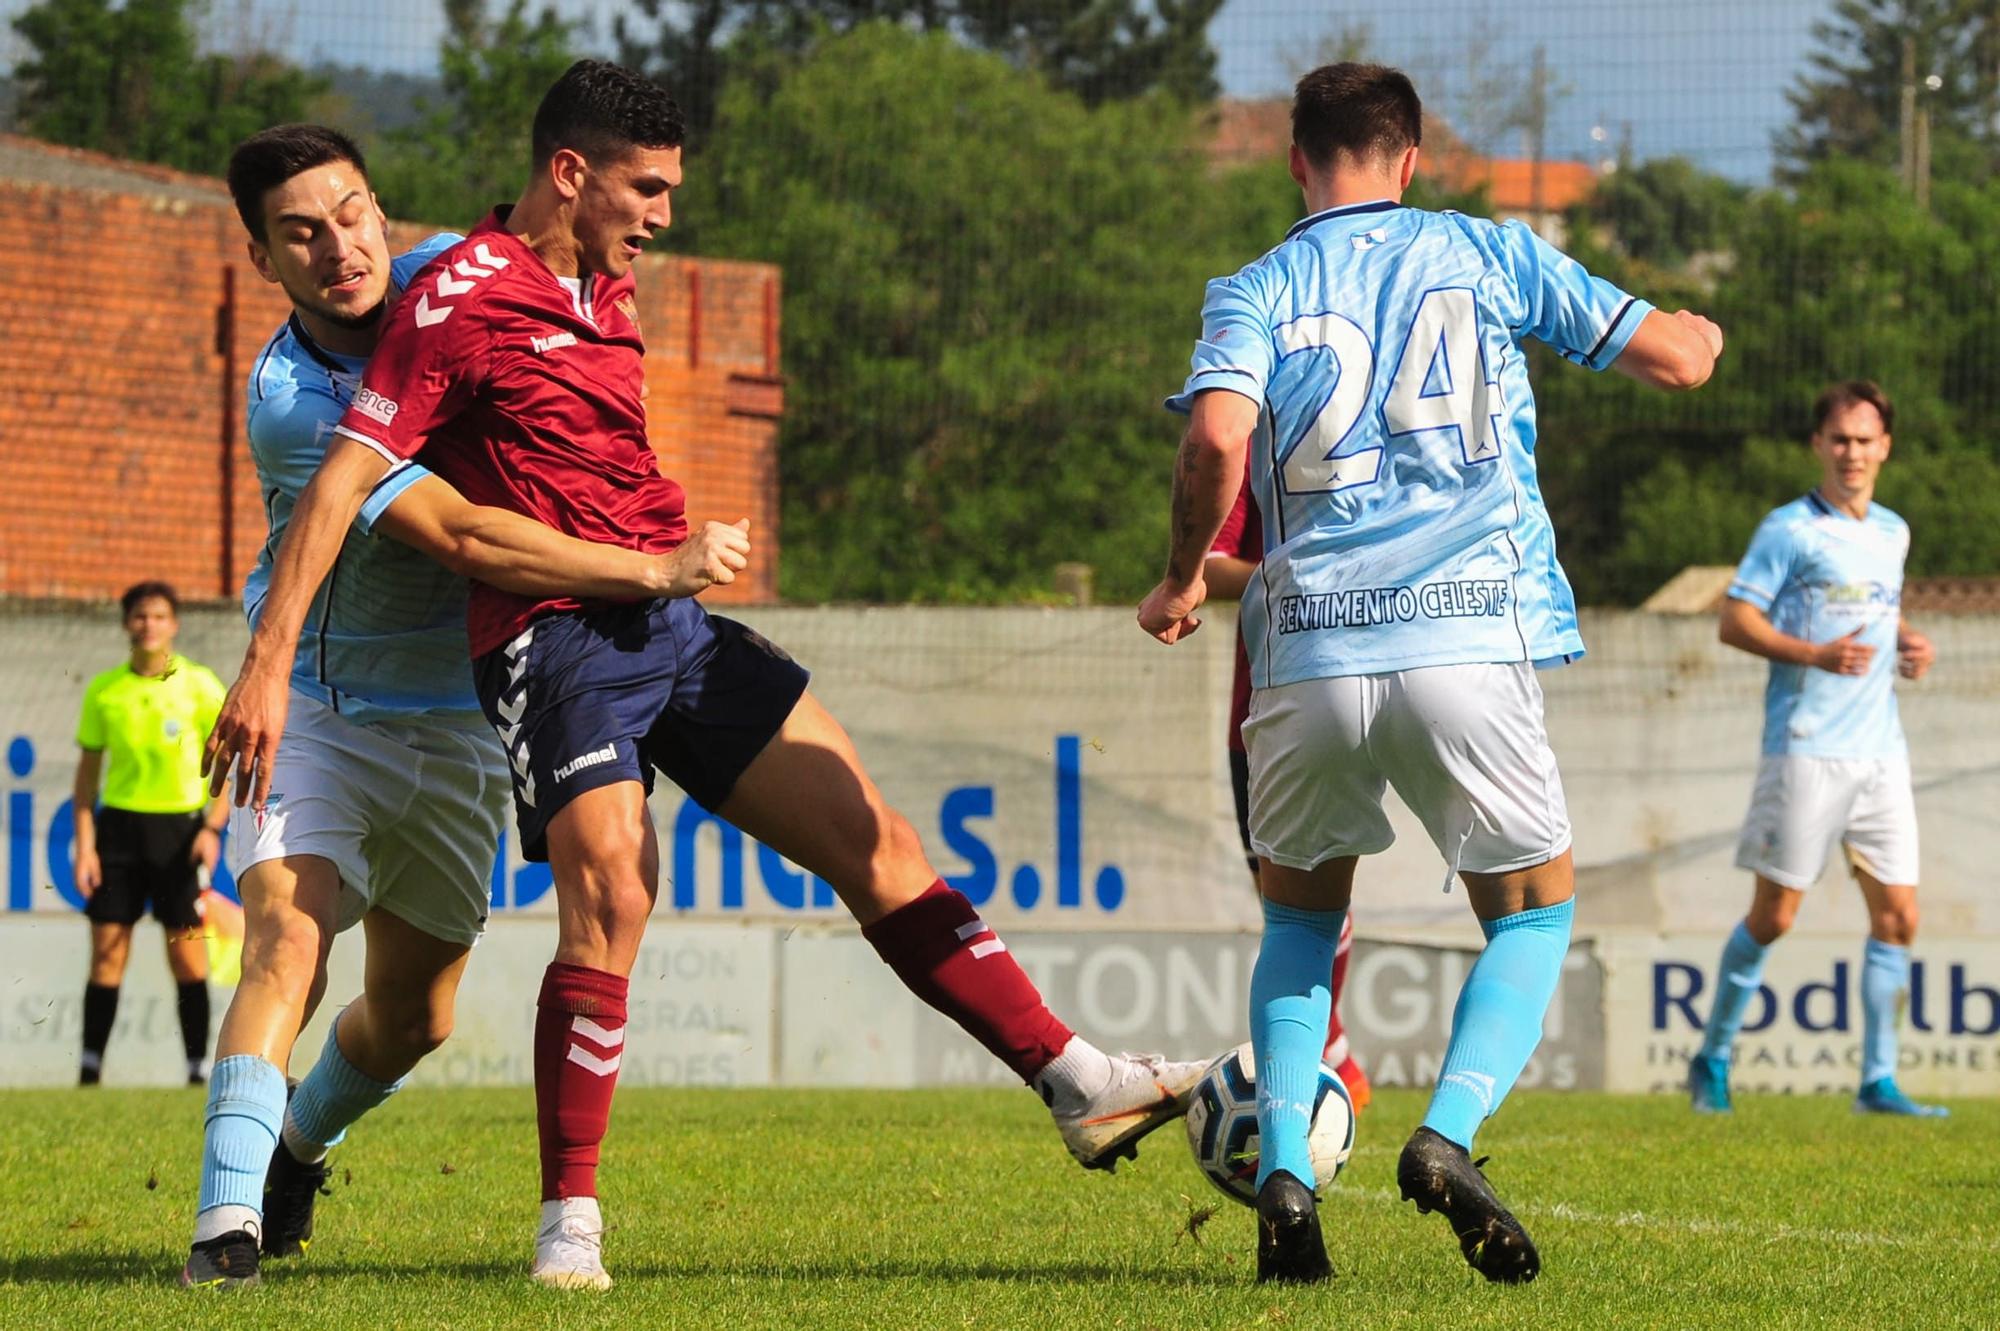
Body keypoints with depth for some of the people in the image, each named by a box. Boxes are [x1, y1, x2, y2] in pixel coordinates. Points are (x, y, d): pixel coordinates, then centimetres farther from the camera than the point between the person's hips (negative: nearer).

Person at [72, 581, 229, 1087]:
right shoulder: (104, 690, 3)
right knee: (107, 955, -1)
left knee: (188, 959, -2)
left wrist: (213, 827, -9)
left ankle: (199, 1070, 3)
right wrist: (84, 845, 0)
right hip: (119, 823, 2)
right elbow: (88, 770, 8)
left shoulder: (199, 685, -2)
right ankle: (90, 1070, 2)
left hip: (180, 826, -2)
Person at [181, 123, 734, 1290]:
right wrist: (656, 573, -37)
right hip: (314, 704, -5)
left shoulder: (438, 279, -10)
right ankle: (231, 1216, -30)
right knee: (286, 934, -27)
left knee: (413, 1015, 11)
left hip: (455, 722, 5)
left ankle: (301, 1140, 41)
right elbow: (459, 536, -34)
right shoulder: (289, 402, -27)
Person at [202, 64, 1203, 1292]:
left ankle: (1081, 1085, 5)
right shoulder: (463, 299, -10)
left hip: (672, 625, 8)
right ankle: (571, 1223, -9)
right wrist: (268, 665, -18)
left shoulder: (607, 293, 17)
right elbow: (347, 480, -13)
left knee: (871, 835, 4)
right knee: (611, 900, -21)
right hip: (554, 638, -8)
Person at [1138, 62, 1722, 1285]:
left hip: (1310, 652, 1)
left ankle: (1285, 1164, 1)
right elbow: (1677, 357, 12)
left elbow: (1218, 437, -11)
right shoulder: (1489, 253, 11)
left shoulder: (1258, 291, 9)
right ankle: (1450, 1134, -10)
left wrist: (1182, 582, 6)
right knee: (1532, 916, 16)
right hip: (1471, 642, -1)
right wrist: (1699, 330, 36)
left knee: (1301, 922, 22)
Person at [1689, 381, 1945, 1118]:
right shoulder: (1790, 529, -4)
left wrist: (1911, 644, 9)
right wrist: (1817, 655, -21)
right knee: (1773, 917, -2)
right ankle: (1712, 1059, 14)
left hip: (1881, 752, 6)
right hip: (1806, 748, -6)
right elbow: (1736, 621, -7)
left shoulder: (1893, 533, 16)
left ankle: (1878, 1081, 4)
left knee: (1897, 915, 0)